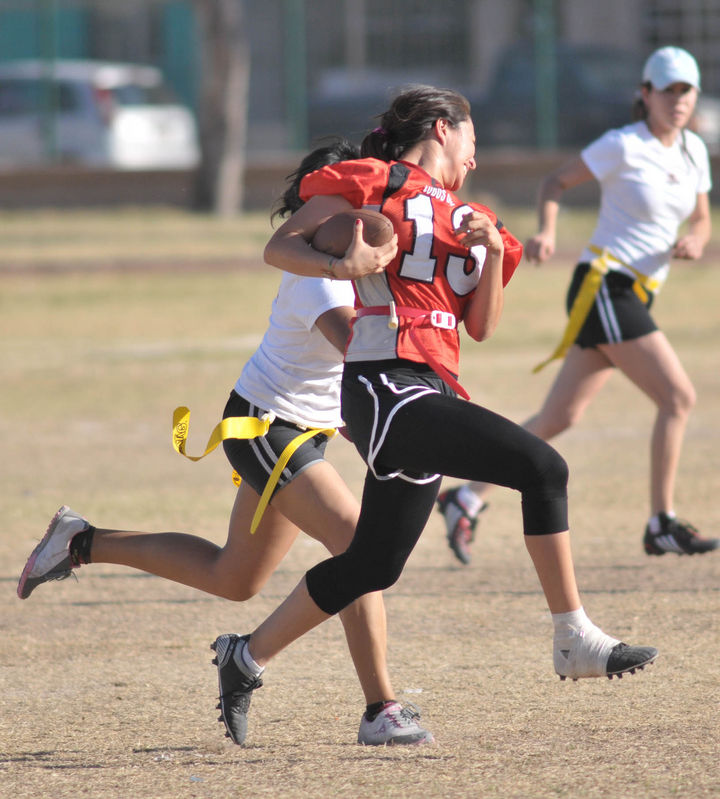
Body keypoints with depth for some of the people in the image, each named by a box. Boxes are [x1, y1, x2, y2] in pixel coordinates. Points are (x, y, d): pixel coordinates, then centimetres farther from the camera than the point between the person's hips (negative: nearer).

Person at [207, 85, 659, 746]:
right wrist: (336, 264, -17)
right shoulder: (377, 182, 4)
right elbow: (280, 247, 2)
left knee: (373, 565, 14)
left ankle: (249, 658, 29)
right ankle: (575, 641, -20)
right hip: (386, 386, -9)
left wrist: (493, 255, 3)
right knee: (542, 468, -21)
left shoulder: (467, 218, 24)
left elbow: (483, 326, 18)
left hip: (431, 394, 9)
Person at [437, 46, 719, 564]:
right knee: (678, 396, -13)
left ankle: (468, 498, 14)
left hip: (633, 298, 8)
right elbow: (556, 182, -3)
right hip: (604, 287, -8)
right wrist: (547, 232, -20)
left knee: (560, 418, 8)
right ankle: (662, 527, -8)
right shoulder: (624, 146, -10)